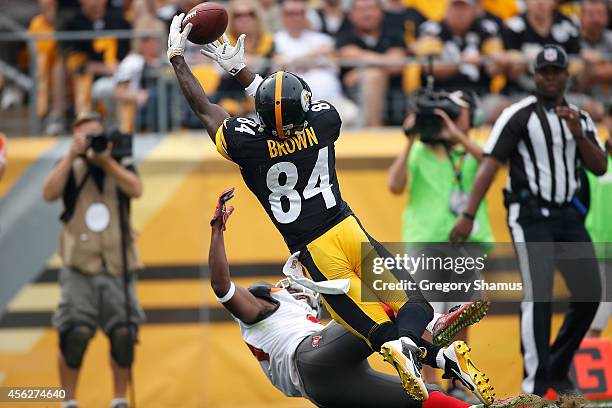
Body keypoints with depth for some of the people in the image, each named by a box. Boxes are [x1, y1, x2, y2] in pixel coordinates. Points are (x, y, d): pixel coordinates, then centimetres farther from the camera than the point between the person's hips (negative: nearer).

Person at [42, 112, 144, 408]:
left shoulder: (121, 165, 9)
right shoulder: (72, 169, 7)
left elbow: (136, 189, -11)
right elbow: (49, 193, -11)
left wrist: (106, 160, -17)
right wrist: (72, 155, -15)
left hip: (117, 267, 1)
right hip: (79, 268, -1)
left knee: (123, 335, -5)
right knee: (75, 336, -12)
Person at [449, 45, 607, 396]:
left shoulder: (581, 119, 13)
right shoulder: (519, 115, -4)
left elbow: (600, 167, 5)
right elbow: (490, 165, -11)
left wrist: (577, 133, -12)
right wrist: (468, 216, -20)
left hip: (569, 215, 6)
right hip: (531, 216, -6)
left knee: (589, 294, 4)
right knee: (539, 295, -14)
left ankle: (558, 369, 20)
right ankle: (535, 384, -12)